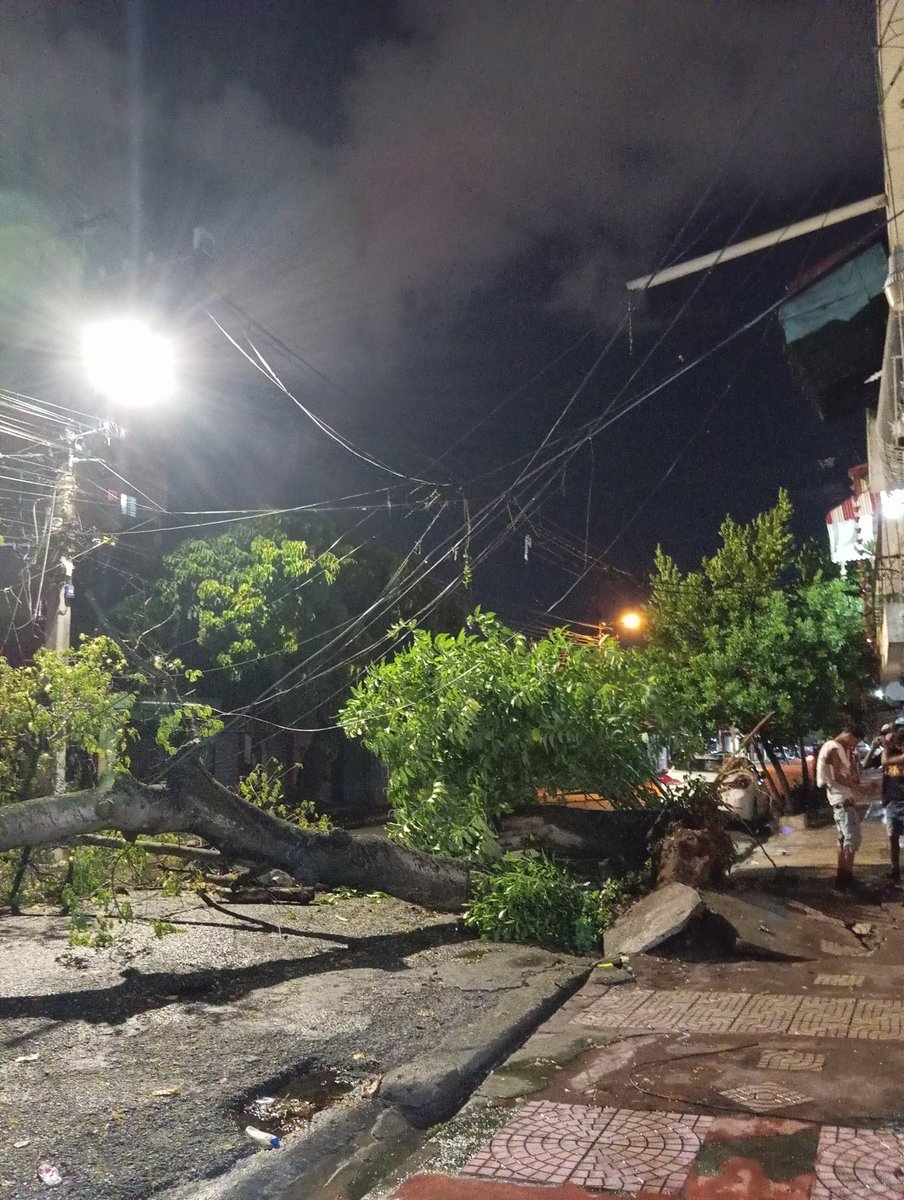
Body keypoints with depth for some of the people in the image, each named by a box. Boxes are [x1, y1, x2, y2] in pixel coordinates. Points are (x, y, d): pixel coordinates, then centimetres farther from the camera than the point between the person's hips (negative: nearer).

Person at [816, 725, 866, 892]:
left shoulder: (839, 748, 17)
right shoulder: (834, 749, -15)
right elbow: (836, 776, -20)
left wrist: (850, 755, 7)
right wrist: (855, 786, -9)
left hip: (842, 798, 11)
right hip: (841, 798, -11)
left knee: (844, 838, 14)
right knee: (853, 838, -11)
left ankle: (842, 877, 20)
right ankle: (846, 878, -11)